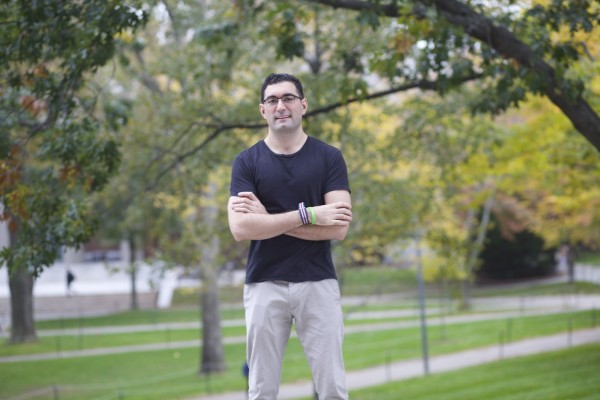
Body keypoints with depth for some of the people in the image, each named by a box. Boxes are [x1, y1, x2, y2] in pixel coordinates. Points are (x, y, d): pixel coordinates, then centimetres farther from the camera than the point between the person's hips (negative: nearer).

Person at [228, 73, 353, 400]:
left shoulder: (329, 158, 3)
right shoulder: (247, 162, 3)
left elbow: (339, 227, -9)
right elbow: (240, 228, -11)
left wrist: (267, 218, -11)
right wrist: (308, 214, -15)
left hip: (318, 284, 0)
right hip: (264, 286, 0)